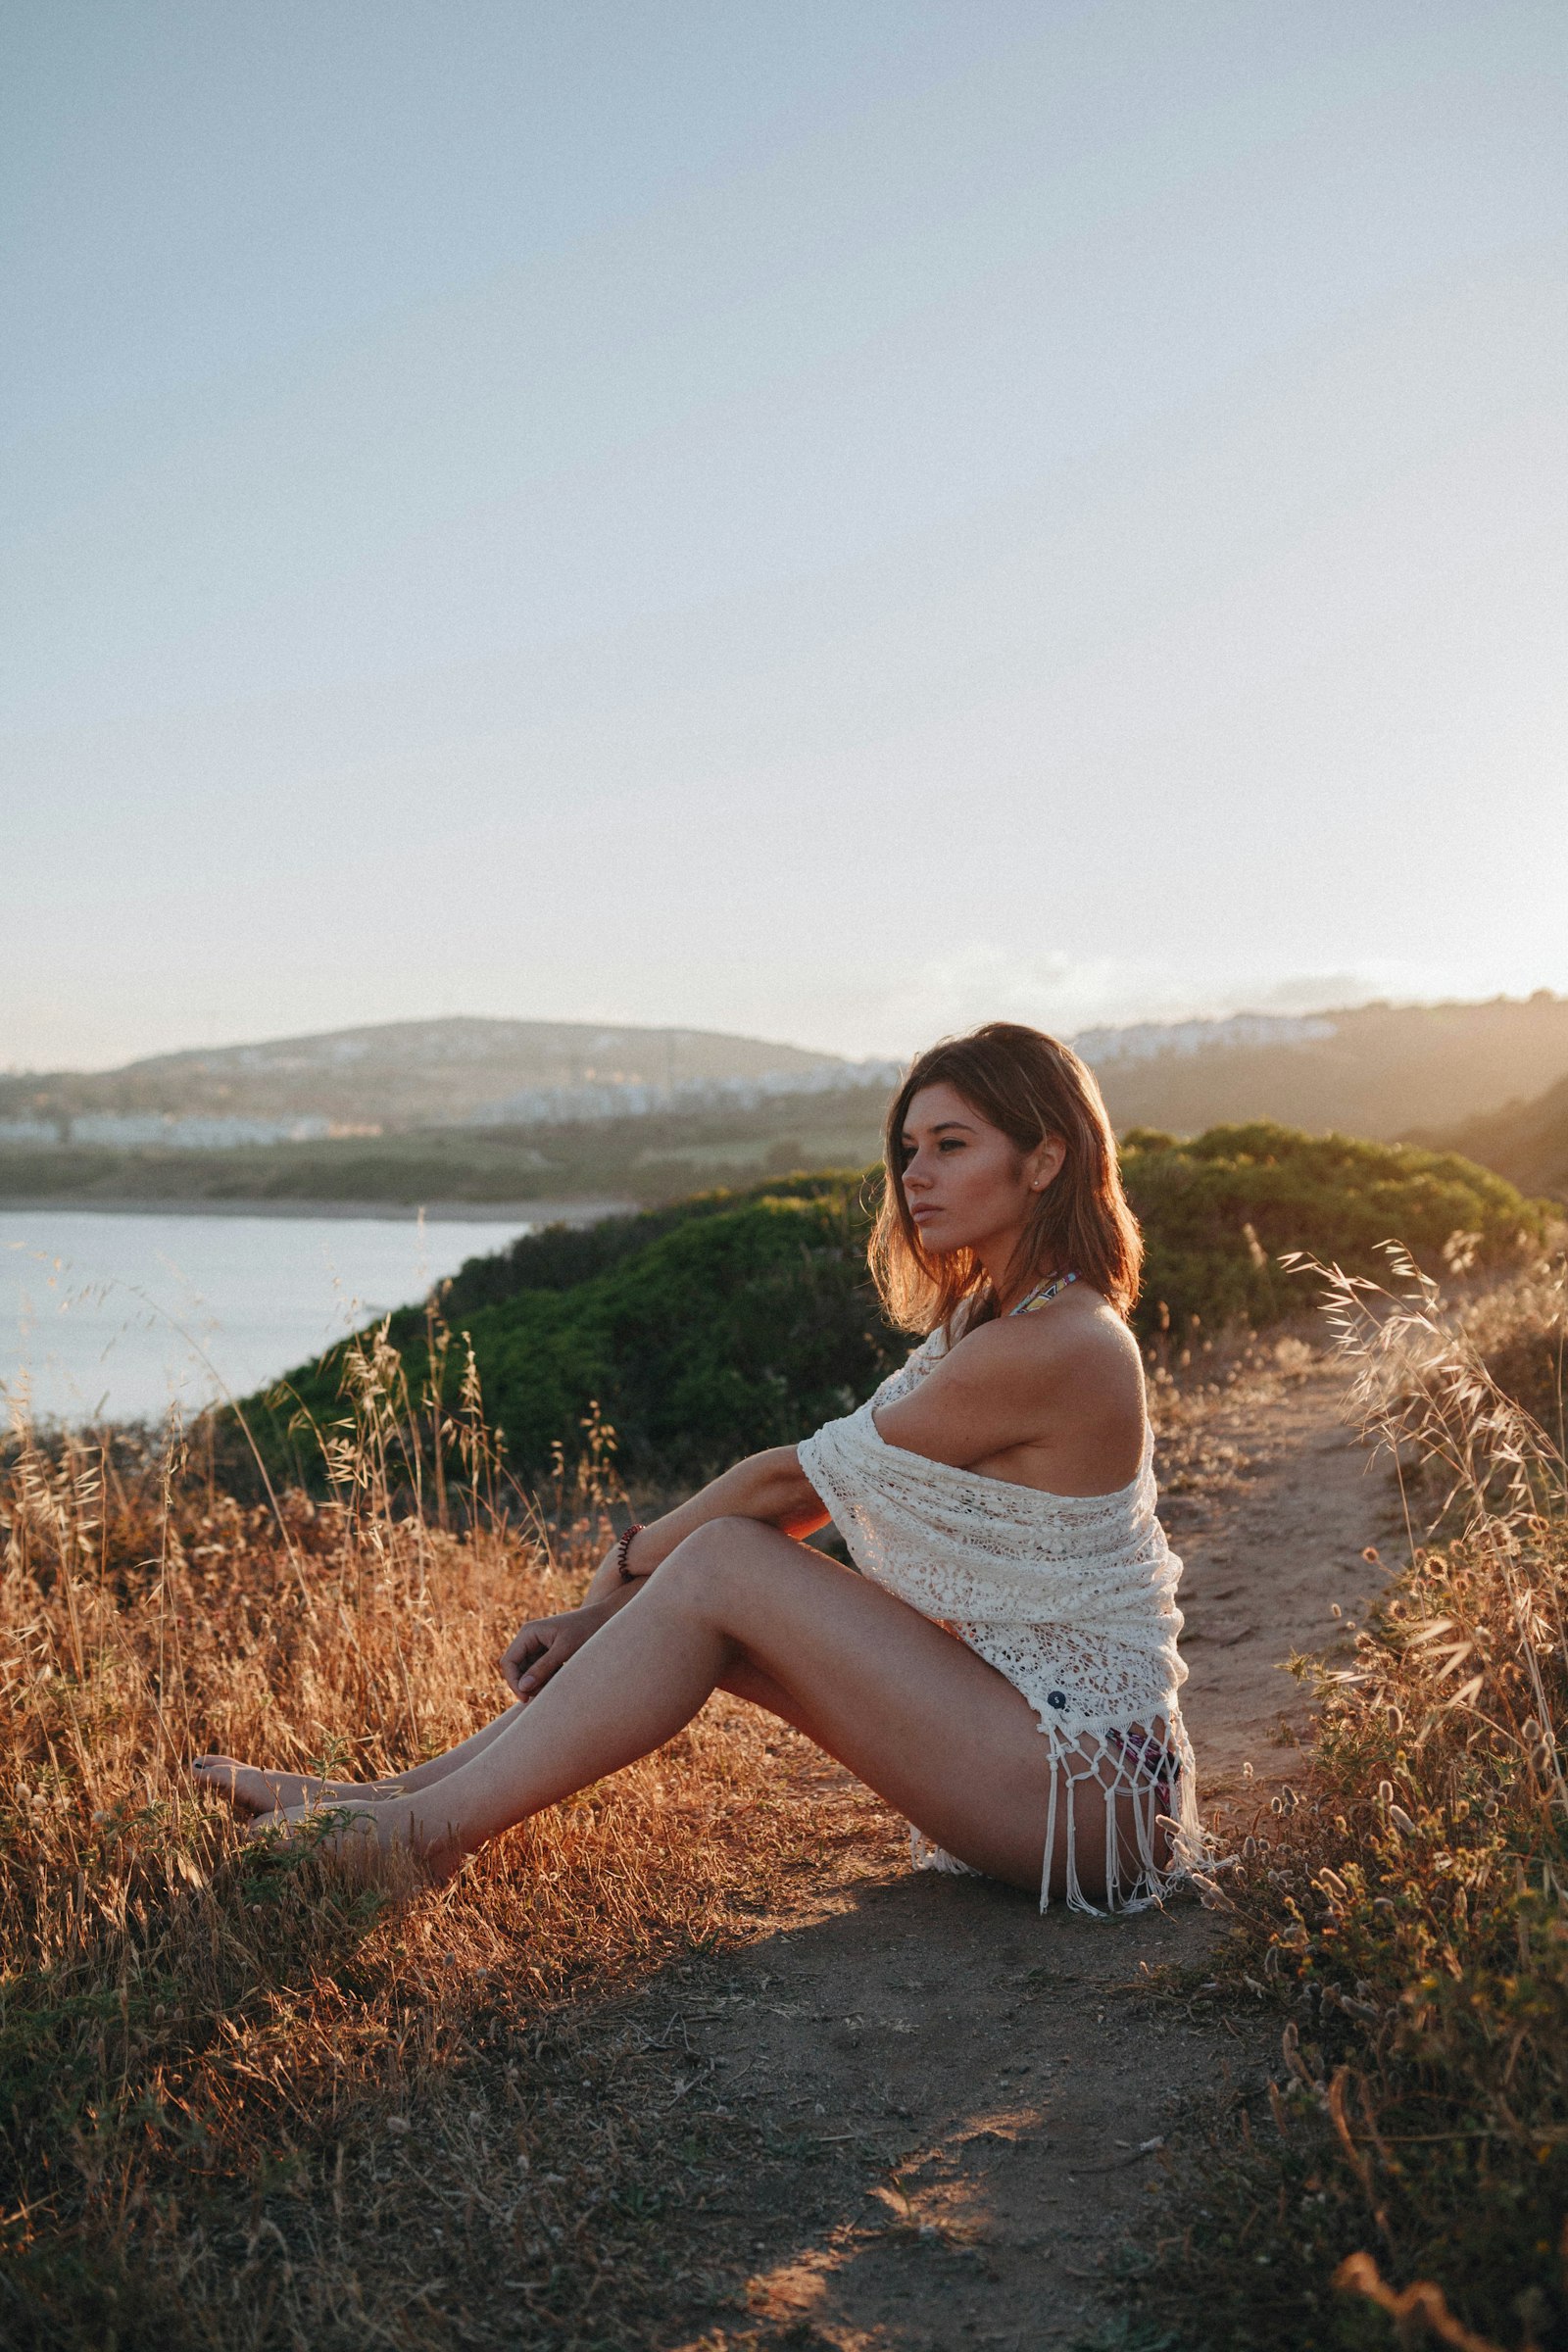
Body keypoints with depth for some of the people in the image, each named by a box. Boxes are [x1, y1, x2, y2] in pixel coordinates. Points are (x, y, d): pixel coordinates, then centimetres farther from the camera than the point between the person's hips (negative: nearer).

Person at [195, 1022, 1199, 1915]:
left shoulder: (1056, 1347, -20)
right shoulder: (984, 1319, 11)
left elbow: (791, 1483, -14)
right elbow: (819, 1497, 8)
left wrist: (628, 1563, 0)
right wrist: (609, 1613, 1)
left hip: (1083, 1791, -9)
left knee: (722, 1569, -16)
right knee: (711, 1596, -2)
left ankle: (424, 1830, -9)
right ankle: (395, 1793, 3)